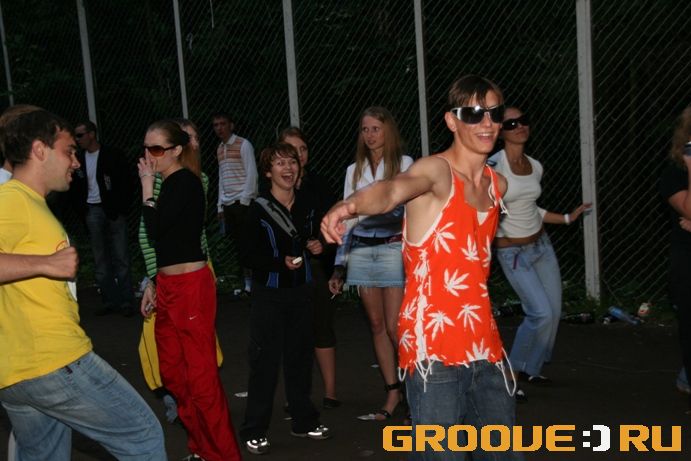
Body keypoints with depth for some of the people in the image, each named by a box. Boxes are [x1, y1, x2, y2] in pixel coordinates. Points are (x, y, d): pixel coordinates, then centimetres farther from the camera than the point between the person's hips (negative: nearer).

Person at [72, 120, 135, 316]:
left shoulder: (113, 155, -4)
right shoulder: (79, 159, 9)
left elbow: (127, 182, -4)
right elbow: (77, 188, 17)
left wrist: (122, 208, -10)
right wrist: (82, 208, 6)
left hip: (114, 211, -4)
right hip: (92, 212, 5)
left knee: (121, 258, -3)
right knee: (100, 260, 6)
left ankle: (126, 301, 1)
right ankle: (110, 301, 12)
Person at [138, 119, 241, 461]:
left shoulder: (185, 181, -13)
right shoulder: (170, 183, 13)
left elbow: (156, 230, -20)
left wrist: (147, 185, -11)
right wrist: (153, 283, 19)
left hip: (191, 286, -10)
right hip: (168, 286, 10)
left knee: (200, 376, -5)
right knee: (172, 372, 15)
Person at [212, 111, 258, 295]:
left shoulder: (243, 145, -3)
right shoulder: (220, 149, 17)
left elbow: (251, 174, -8)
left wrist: (244, 200, -13)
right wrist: (221, 205, 15)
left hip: (243, 202, -6)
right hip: (228, 204, 6)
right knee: (237, 244, 5)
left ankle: (252, 281, -2)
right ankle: (246, 281, 11)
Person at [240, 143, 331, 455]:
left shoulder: (307, 204, 4)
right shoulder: (259, 209, -11)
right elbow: (250, 256, -13)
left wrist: (315, 246, -1)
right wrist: (281, 262, -25)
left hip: (301, 290, 5)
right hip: (269, 293, -5)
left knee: (301, 355, 13)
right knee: (264, 360, -2)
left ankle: (303, 420, 27)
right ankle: (255, 430, 9)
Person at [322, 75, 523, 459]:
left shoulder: (498, 185, 11)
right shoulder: (437, 171, -12)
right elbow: (393, 189, -35)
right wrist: (351, 205, -55)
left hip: (486, 348, 7)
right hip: (434, 351, -7)